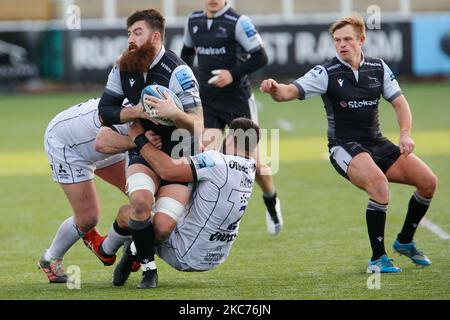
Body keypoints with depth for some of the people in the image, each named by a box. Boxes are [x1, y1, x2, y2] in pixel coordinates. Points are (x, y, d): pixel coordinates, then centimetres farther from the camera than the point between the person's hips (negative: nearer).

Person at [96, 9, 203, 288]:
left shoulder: (177, 72, -18)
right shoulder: (123, 69, -1)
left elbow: (197, 127, -19)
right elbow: (105, 111, 2)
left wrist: (174, 114, -39)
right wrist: (136, 112, -15)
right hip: (143, 152, 3)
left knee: (163, 226, -20)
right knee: (141, 200, -32)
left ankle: (136, 248, 18)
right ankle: (147, 264, -10)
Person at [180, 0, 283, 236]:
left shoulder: (238, 22, -12)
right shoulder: (193, 21, 5)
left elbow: (260, 58, -12)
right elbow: (187, 51, 23)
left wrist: (234, 74, -22)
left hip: (238, 100, -4)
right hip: (207, 102, 4)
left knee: (253, 161, 4)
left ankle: (272, 203, 34)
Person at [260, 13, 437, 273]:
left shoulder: (379, 68, 3)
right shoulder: (326, 73, -11)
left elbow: (400, 103, 6)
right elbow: (290, 91, -21)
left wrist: (405, 133, -12)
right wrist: (276, 89, -45)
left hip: (377, 144, 6)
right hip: (344, 147, -6)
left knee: (428, 181, -3)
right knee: (379, 182, -34)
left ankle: (405, 242, 20)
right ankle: (378, 259, -24)